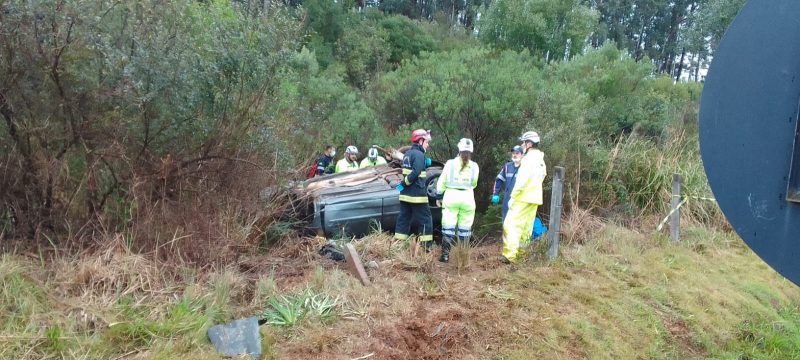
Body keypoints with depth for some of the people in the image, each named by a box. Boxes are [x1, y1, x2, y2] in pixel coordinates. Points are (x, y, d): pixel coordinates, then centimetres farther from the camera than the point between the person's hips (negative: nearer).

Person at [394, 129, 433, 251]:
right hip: (417, 195, -8)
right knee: (425, 220, -1)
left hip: (405, 194, 9)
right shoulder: (419, 154, -14)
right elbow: (415, 173, -24)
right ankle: (426, 246, -1)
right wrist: (404, 183, -14)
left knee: (404, 218, 12)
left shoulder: (407, 153, 14)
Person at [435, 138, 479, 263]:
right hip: (468, 197, 1)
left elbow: (441, 182, 1)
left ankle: (445, 254, -2)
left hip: (451, 196, -1)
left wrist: (439, 195, 14)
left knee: (448, 227, 1)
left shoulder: (450, 163, -3)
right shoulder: (474, 166, 1)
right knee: (464, 229, 7)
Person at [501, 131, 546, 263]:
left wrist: (513, 197, -18)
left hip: (524, 198, -9)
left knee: (511, 224, -12)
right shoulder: (540, 159, 16)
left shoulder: (529, 158, -14)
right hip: (534, 198, 10)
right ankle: (520, 253, 20)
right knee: (526, 227, 13)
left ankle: (510, 255, -20)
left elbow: (522, 181, -22)